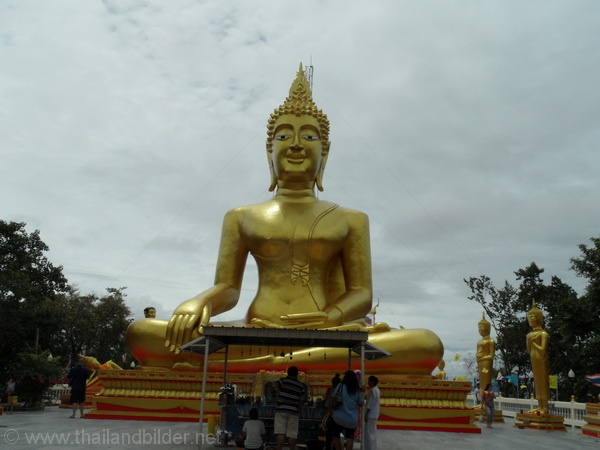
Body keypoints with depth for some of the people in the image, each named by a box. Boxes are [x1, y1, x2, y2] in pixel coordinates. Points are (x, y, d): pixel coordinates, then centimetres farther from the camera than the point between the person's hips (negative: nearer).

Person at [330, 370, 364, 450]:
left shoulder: (340, 386, -8)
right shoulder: (358, 390, -2)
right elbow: (361, 403, 5)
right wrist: (362, 393, 17)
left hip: (339, 417, -2)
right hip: (352, 418, 2)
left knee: (335, 435, 14)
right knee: (350, 437, 12)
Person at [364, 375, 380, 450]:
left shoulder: (373, 390, -19)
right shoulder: (376, 389, 12)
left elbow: (370, 404, -20)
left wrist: (366, 414, -18)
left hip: (371, 414, -10)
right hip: (375, 414, 10)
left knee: (369, 432, -4)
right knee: (373, 432, 14)